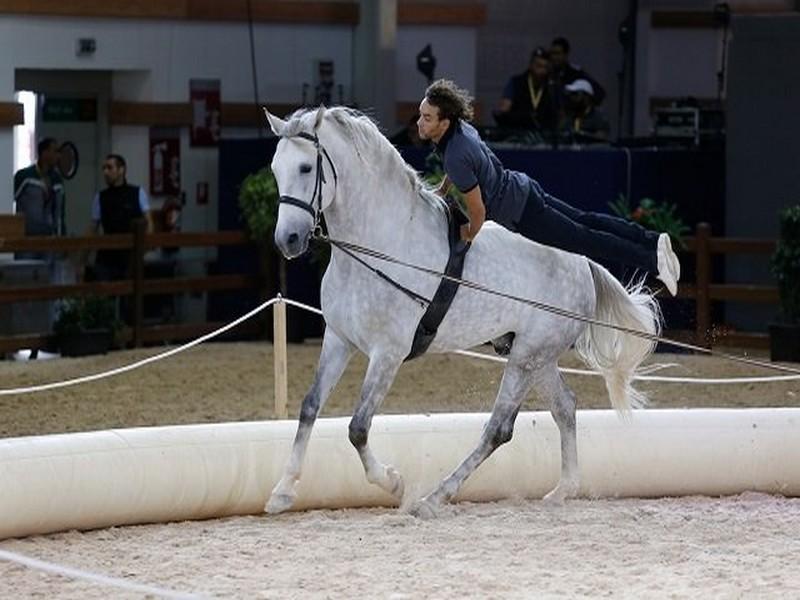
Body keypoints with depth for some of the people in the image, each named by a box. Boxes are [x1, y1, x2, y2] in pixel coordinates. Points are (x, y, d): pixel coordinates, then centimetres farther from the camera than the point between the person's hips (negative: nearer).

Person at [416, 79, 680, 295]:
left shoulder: (456, 158, -33)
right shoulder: (460, 126, -6)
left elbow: (478, 210, -24)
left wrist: (470, 235, -5)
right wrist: (442, 190, 23)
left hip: (522, 215, -9)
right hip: (524, 190, 9)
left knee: (585, 240, 2)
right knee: (586, 222, 18)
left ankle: (654, 261, 7)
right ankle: (654, 242, 23)